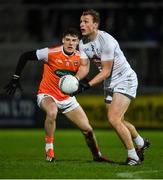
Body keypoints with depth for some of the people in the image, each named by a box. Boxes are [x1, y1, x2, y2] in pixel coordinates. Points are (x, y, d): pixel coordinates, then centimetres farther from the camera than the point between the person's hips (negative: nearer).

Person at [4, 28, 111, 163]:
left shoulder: (80, 57, -7)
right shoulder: (51, 53, -19)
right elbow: (25, 56, -12)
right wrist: (16, 78, -12)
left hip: (67, 98, 4)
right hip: (47, 95, -4)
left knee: (87, 129, 0)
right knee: (52, 112, -39)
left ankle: (97, 155, 28)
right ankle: (49, 150, -21)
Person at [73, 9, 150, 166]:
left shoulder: (106, 40, -26)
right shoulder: (83, 43, -1)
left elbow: (106, 71, -25)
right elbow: (84, 66, -2)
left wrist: (88, 85, -32)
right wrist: (75, 79, -22)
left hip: (125, 80, -8)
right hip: (109, 84, 8)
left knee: (113, 119, -19)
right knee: (118, 121, 15)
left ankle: (133, 156, -7)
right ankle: (141, 143, 41)